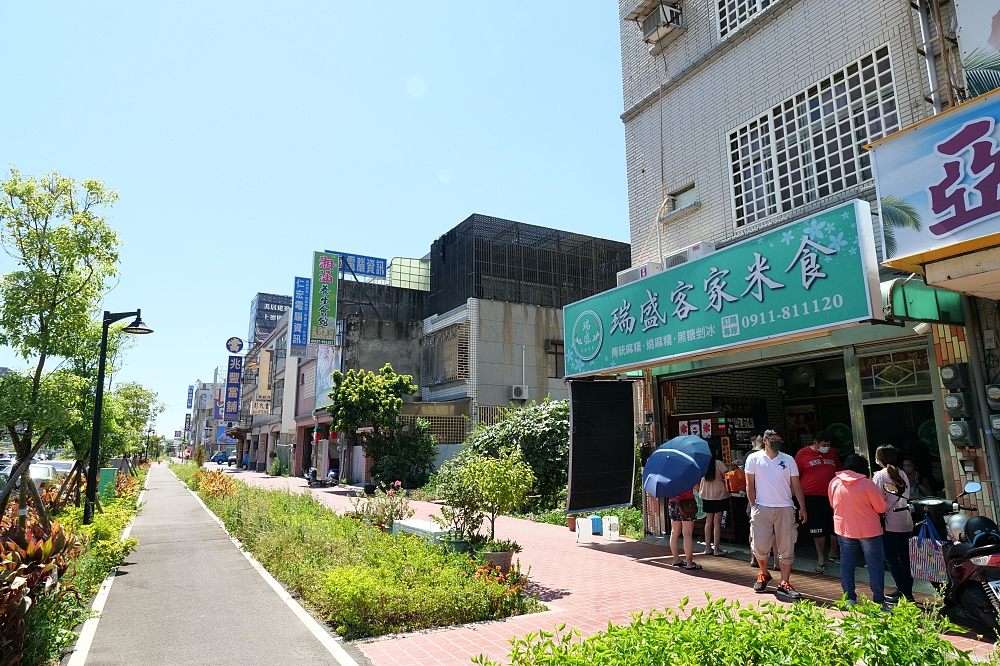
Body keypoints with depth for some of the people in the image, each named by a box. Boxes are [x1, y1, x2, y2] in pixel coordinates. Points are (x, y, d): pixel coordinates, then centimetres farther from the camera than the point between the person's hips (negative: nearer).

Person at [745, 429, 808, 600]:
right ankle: (764, 575, 26)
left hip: (785, 508, 2)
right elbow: (750, 484, 3)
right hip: (762, 508, -1)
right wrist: (753, 506, -4)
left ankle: (784, 584, 12)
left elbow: (796, 485, 8)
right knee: (760, 546, 1)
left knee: (787, 549, 3)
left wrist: (802, 508, 2)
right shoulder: (754, 458, 3)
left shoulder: (788, 460, 8)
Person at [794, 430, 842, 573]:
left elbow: (839, 472, 19)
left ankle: (834, 554, 31)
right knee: (817, 529, 3)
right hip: (813, 497, -4)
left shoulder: (832, 453, 9)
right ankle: (821, 559, 14)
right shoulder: (803, 453, -4)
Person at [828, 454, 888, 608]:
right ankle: (879, 600, 12)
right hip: (868, 530, -3)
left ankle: (849, 598, 14)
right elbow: (881, 508, -7)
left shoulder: (834, 483, -2)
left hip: (844, 529, 4)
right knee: (875, 565, 7)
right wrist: (866, 507, 12)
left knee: (847, 563, 10)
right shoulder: (866, 483, -15)